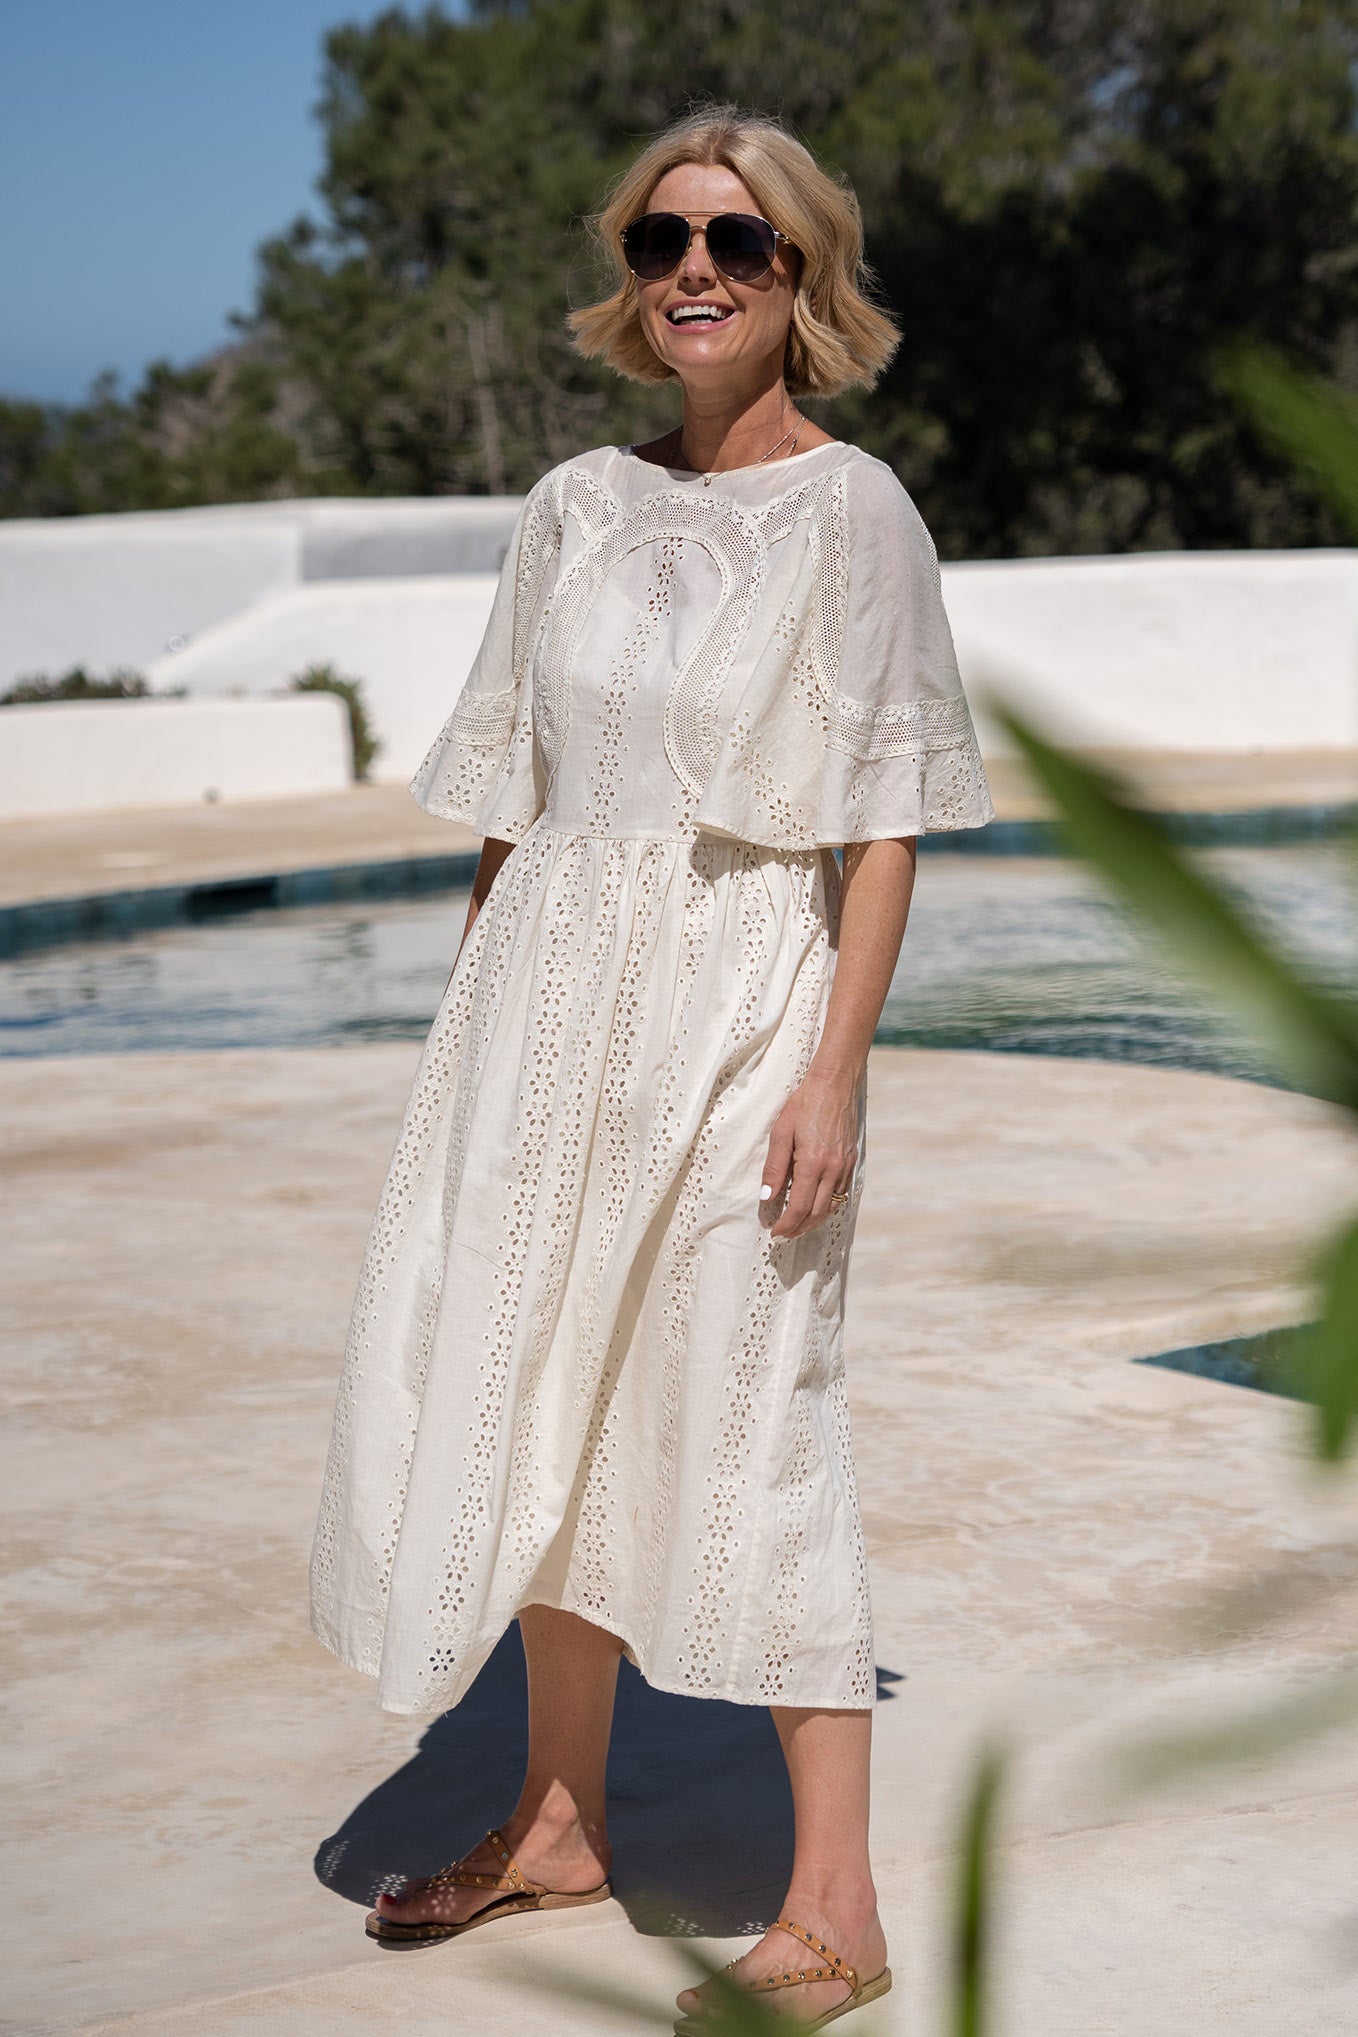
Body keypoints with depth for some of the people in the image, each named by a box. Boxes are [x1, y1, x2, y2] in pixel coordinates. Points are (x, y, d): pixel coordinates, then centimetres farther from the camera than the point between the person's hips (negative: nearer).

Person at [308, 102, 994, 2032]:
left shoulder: (851, 511, -5)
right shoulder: (575, 507, 10)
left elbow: (886, 823, -8)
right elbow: (512, 797, 13)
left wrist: (836, 1070, -15)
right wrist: (474, 1027, 10)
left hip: (741, 1003, -6)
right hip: (554, 999, 6)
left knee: (746, 1429, -6)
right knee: (542, 1402, 12)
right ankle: (560, 1817, 28)